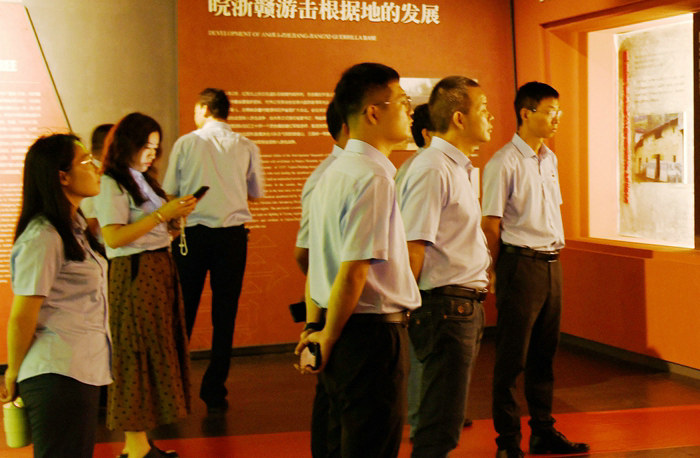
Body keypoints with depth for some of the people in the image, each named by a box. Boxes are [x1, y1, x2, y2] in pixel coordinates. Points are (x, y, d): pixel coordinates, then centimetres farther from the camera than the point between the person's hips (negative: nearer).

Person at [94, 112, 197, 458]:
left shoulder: (143, 180, 18)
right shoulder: (111, 184, -10)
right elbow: (114, 237, -20)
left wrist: (175, 216, 3)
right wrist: (163, 214, -20)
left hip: (160, 270, 9)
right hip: (134, 274, -9)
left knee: (159, 351, 9)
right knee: (138, 354, -5)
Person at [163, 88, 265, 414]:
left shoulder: (186, 144, -1)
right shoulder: (246, 148, 2)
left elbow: (170, 191, 0)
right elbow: (255, 193, 10)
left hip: (192, 233, -1)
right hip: (232, 234, 1)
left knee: (184, 312, 7)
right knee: (224, 315, 6)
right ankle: (215, 393, 8)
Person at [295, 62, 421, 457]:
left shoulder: (334, 173, 11)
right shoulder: (374, 179, -18)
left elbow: (315, 264, 15)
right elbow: (352, 273, -21)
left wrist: (317, 330, 18)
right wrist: (327, 338, -9)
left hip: (344, 334, 9)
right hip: (375, 333, -9)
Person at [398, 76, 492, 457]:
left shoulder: (458, 168, 17)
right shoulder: (432, 170, -15)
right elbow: (412, 248, -19)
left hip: (466, 307, 10)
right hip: (446, 307, -10)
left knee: (446, 420, 15)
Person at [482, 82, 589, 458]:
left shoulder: (549, 159, 13)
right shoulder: (504, 162, -11)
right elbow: (490, 225, -10)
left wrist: (555, 251, 13)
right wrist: (503, 271, -4)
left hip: (551, 264, 7)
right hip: (521, 263, -7)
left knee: (544, 353, 14)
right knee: (512, 357, 0)